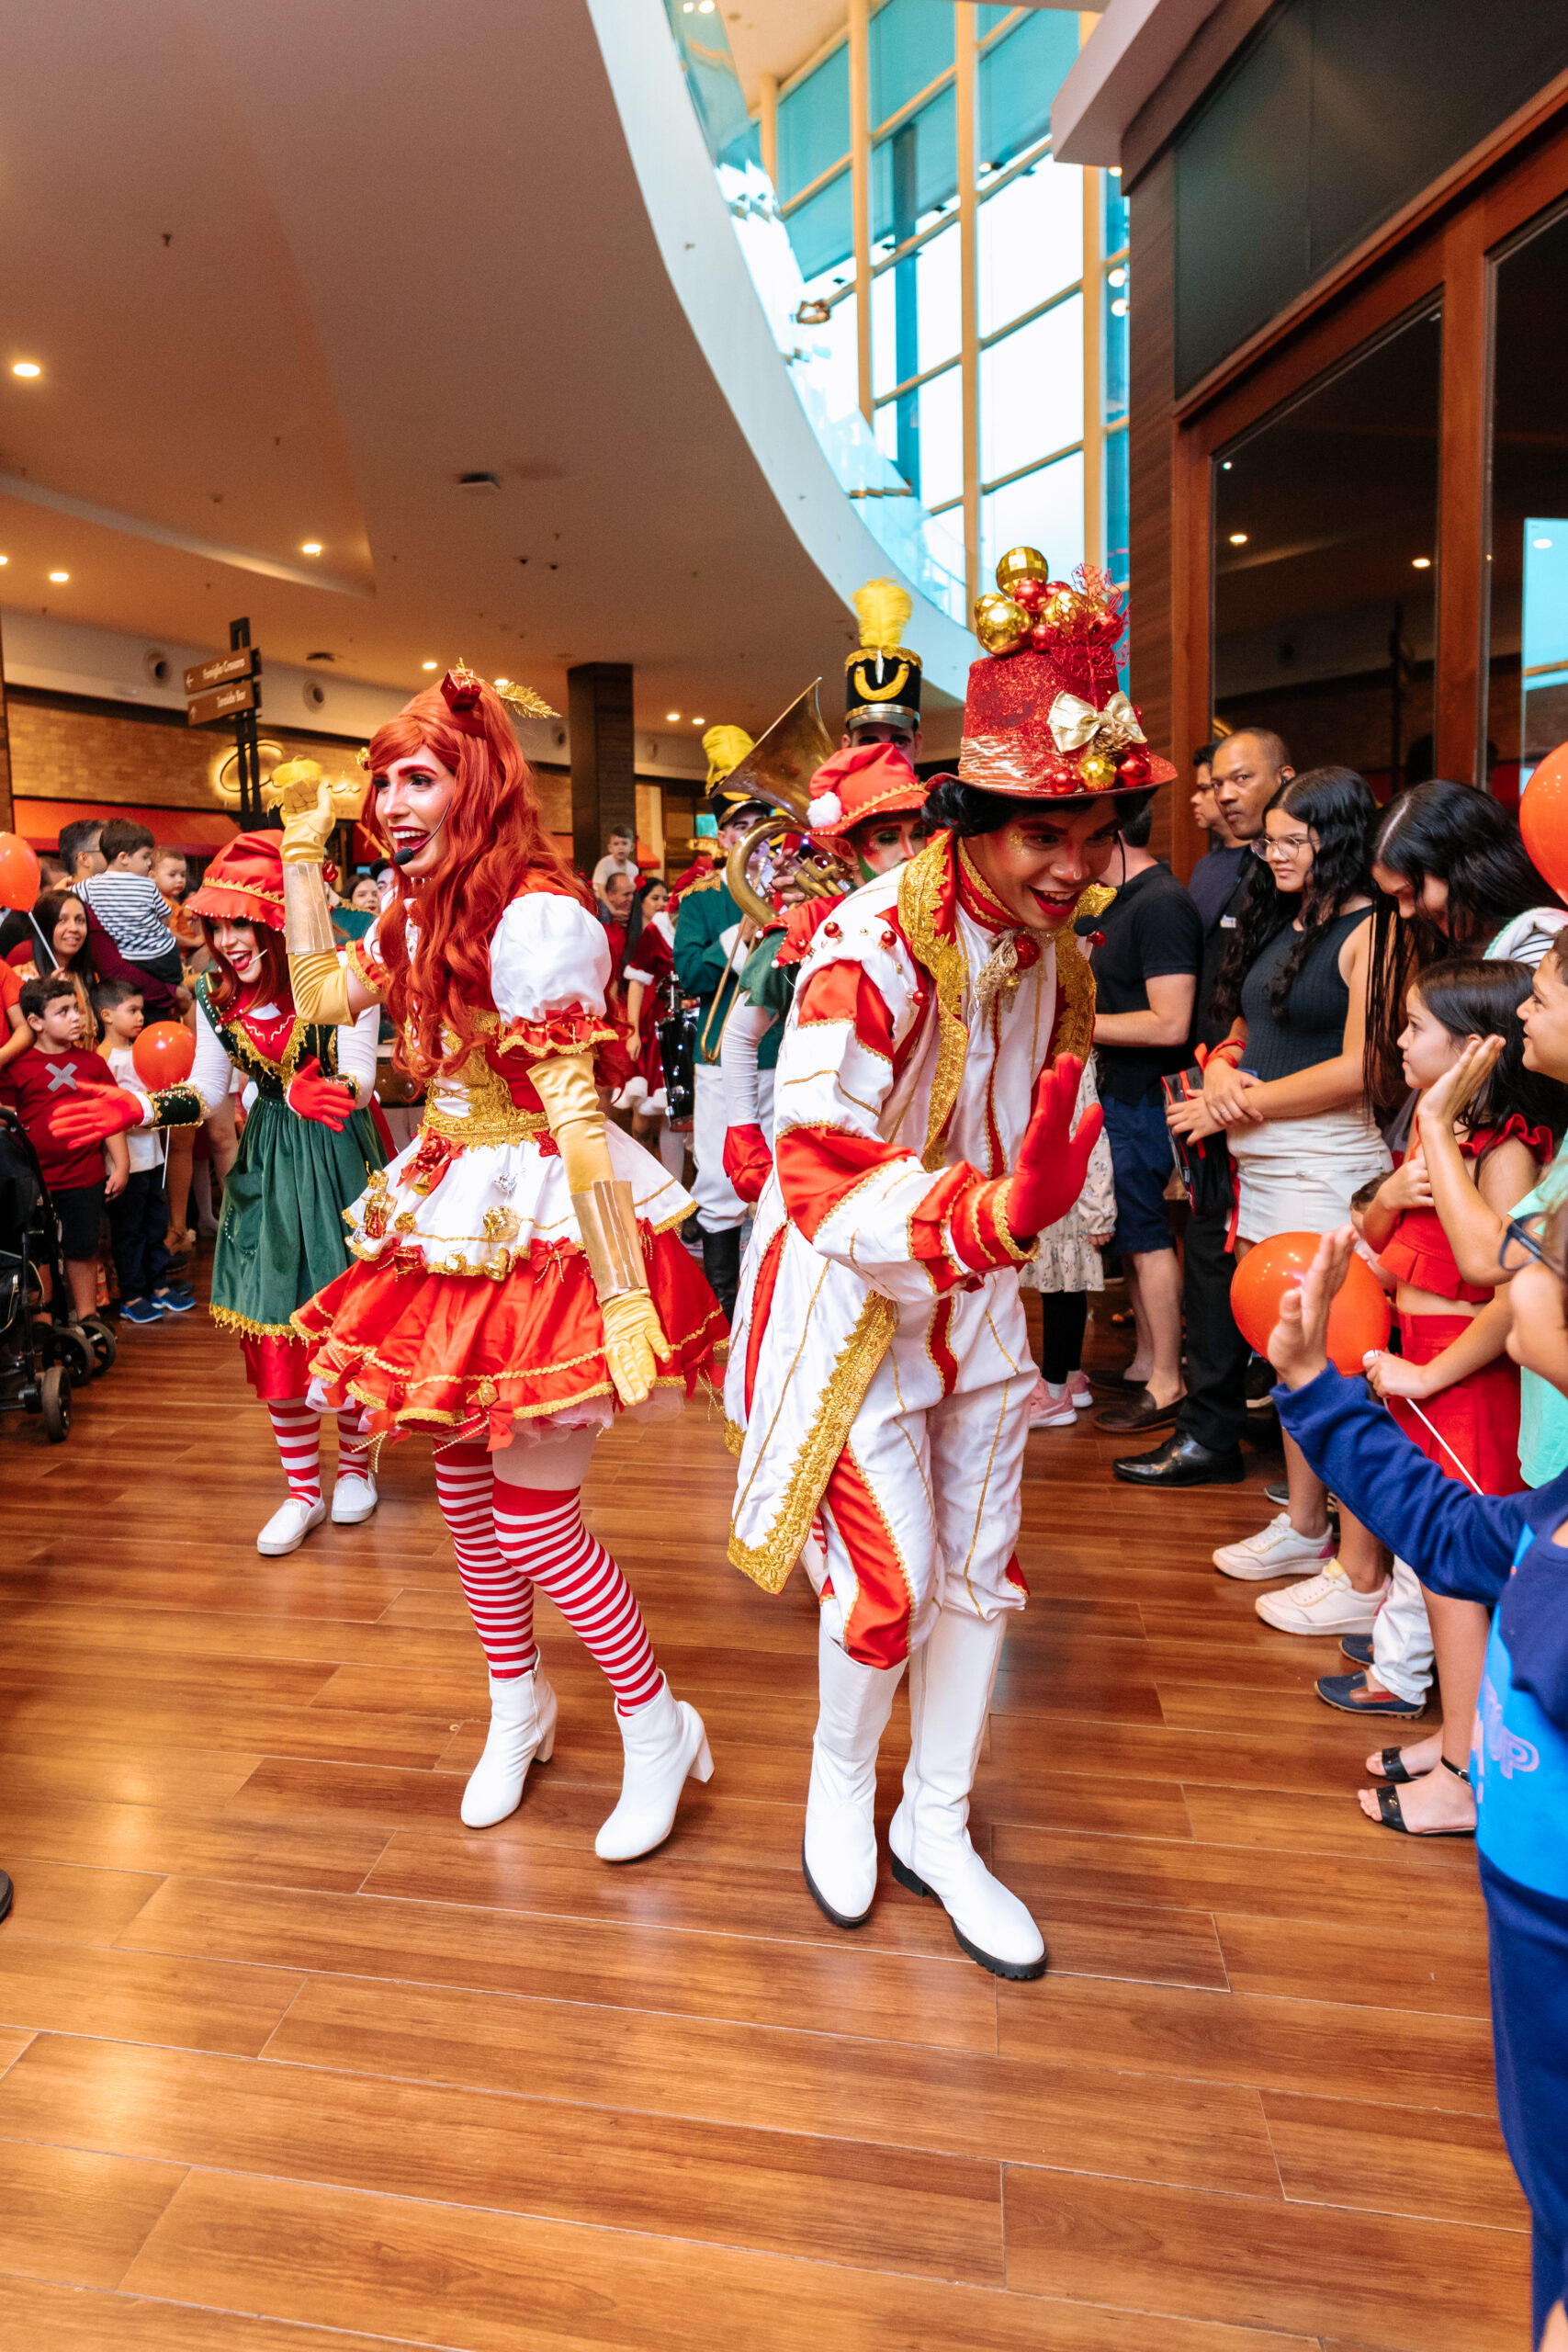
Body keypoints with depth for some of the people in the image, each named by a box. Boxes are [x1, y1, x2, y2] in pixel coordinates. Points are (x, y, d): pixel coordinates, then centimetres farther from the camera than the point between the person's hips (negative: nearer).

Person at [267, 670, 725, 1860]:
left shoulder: (537, 916, -20)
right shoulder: (421, 909, 8)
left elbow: (574, 1114, -24)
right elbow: (325, 993, 20)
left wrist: (625, 1295, -24)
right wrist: (303, 849, 15)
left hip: (541, 1225, -9)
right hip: (455, 1215, 9)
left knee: (530, 1516, -3)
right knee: (464, 1481, 17)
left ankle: (658, 1729, 20)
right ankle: (518, 1705, 39)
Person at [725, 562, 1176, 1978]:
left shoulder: (1050, 948, -2)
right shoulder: (871, 950, -27)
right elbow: (822, 1173, -34)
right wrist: (991, 1215, -49)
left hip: (977, 1297, 7)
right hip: (853, 1300, -7)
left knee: (982, 1567, 13)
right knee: (891, 1580, -1)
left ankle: (936, 1829, 34)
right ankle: (840, 1784, 32)